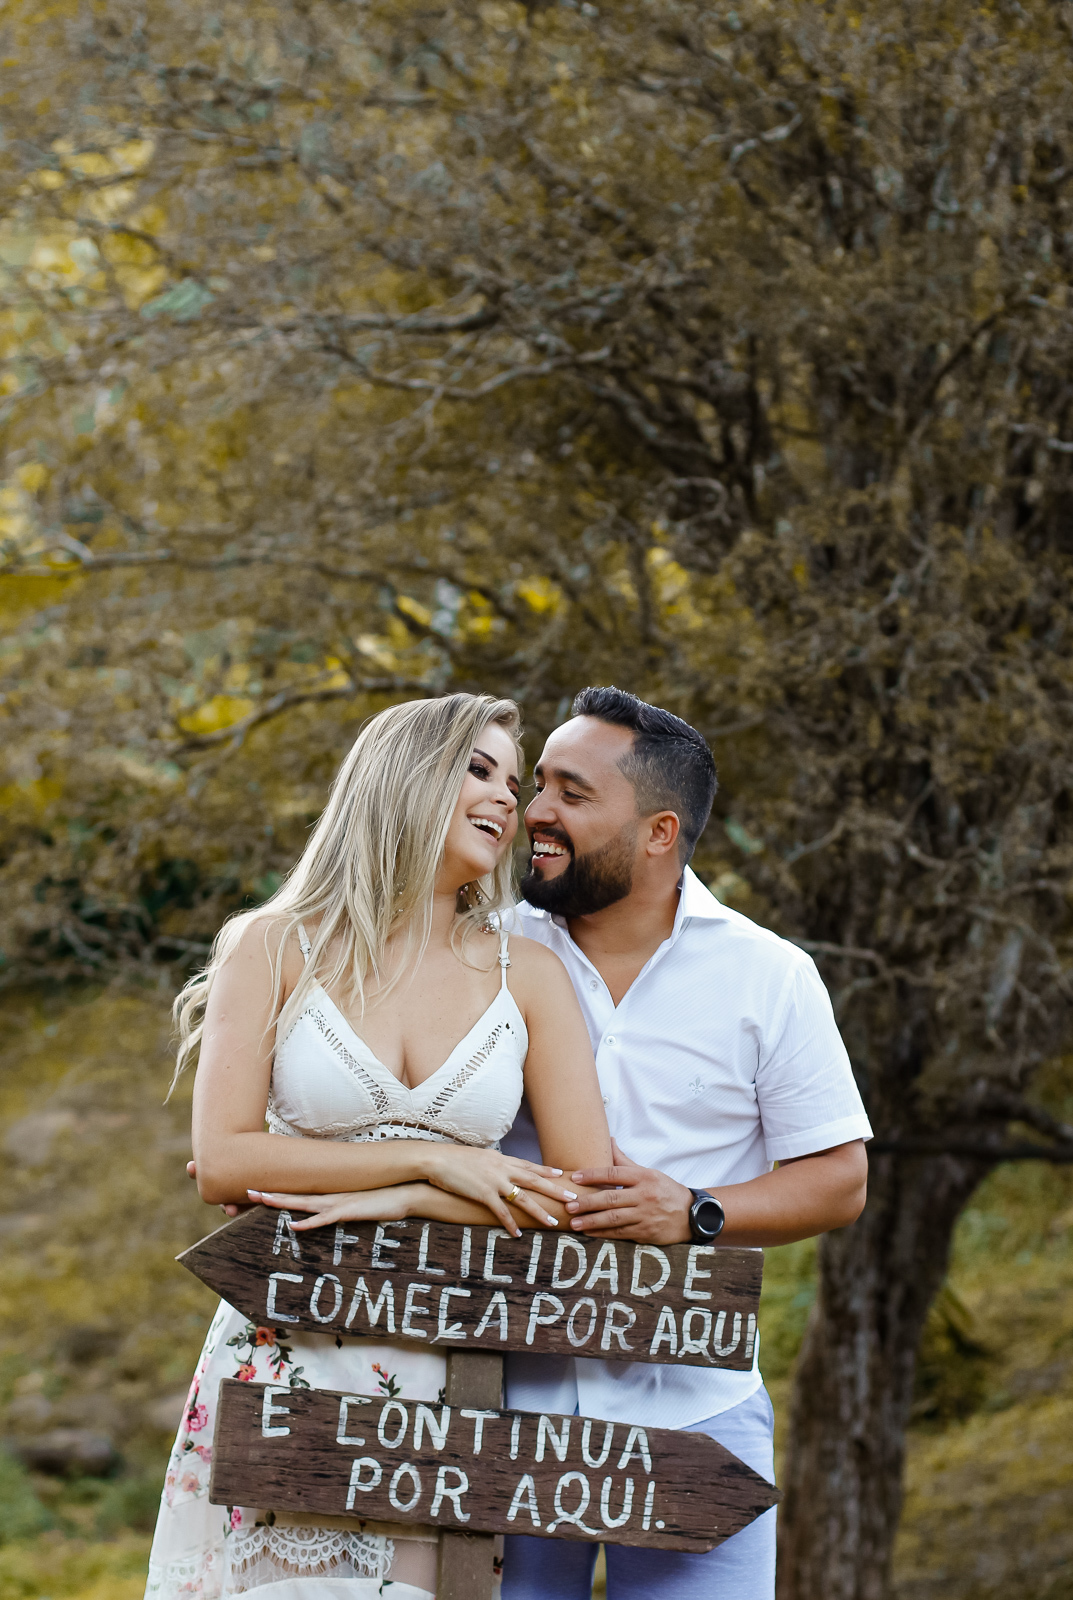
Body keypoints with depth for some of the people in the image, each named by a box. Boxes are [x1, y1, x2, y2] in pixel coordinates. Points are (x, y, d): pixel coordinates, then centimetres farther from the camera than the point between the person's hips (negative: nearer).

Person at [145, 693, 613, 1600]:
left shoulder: (528, 977, 7)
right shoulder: (275, 950, 3)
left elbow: (592, 1194, -1)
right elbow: (222, 1163, -7)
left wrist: (396, 1203, -11)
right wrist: (432, 1160, -11)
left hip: (446, 1380, 2)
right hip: (283, 1367, -1)